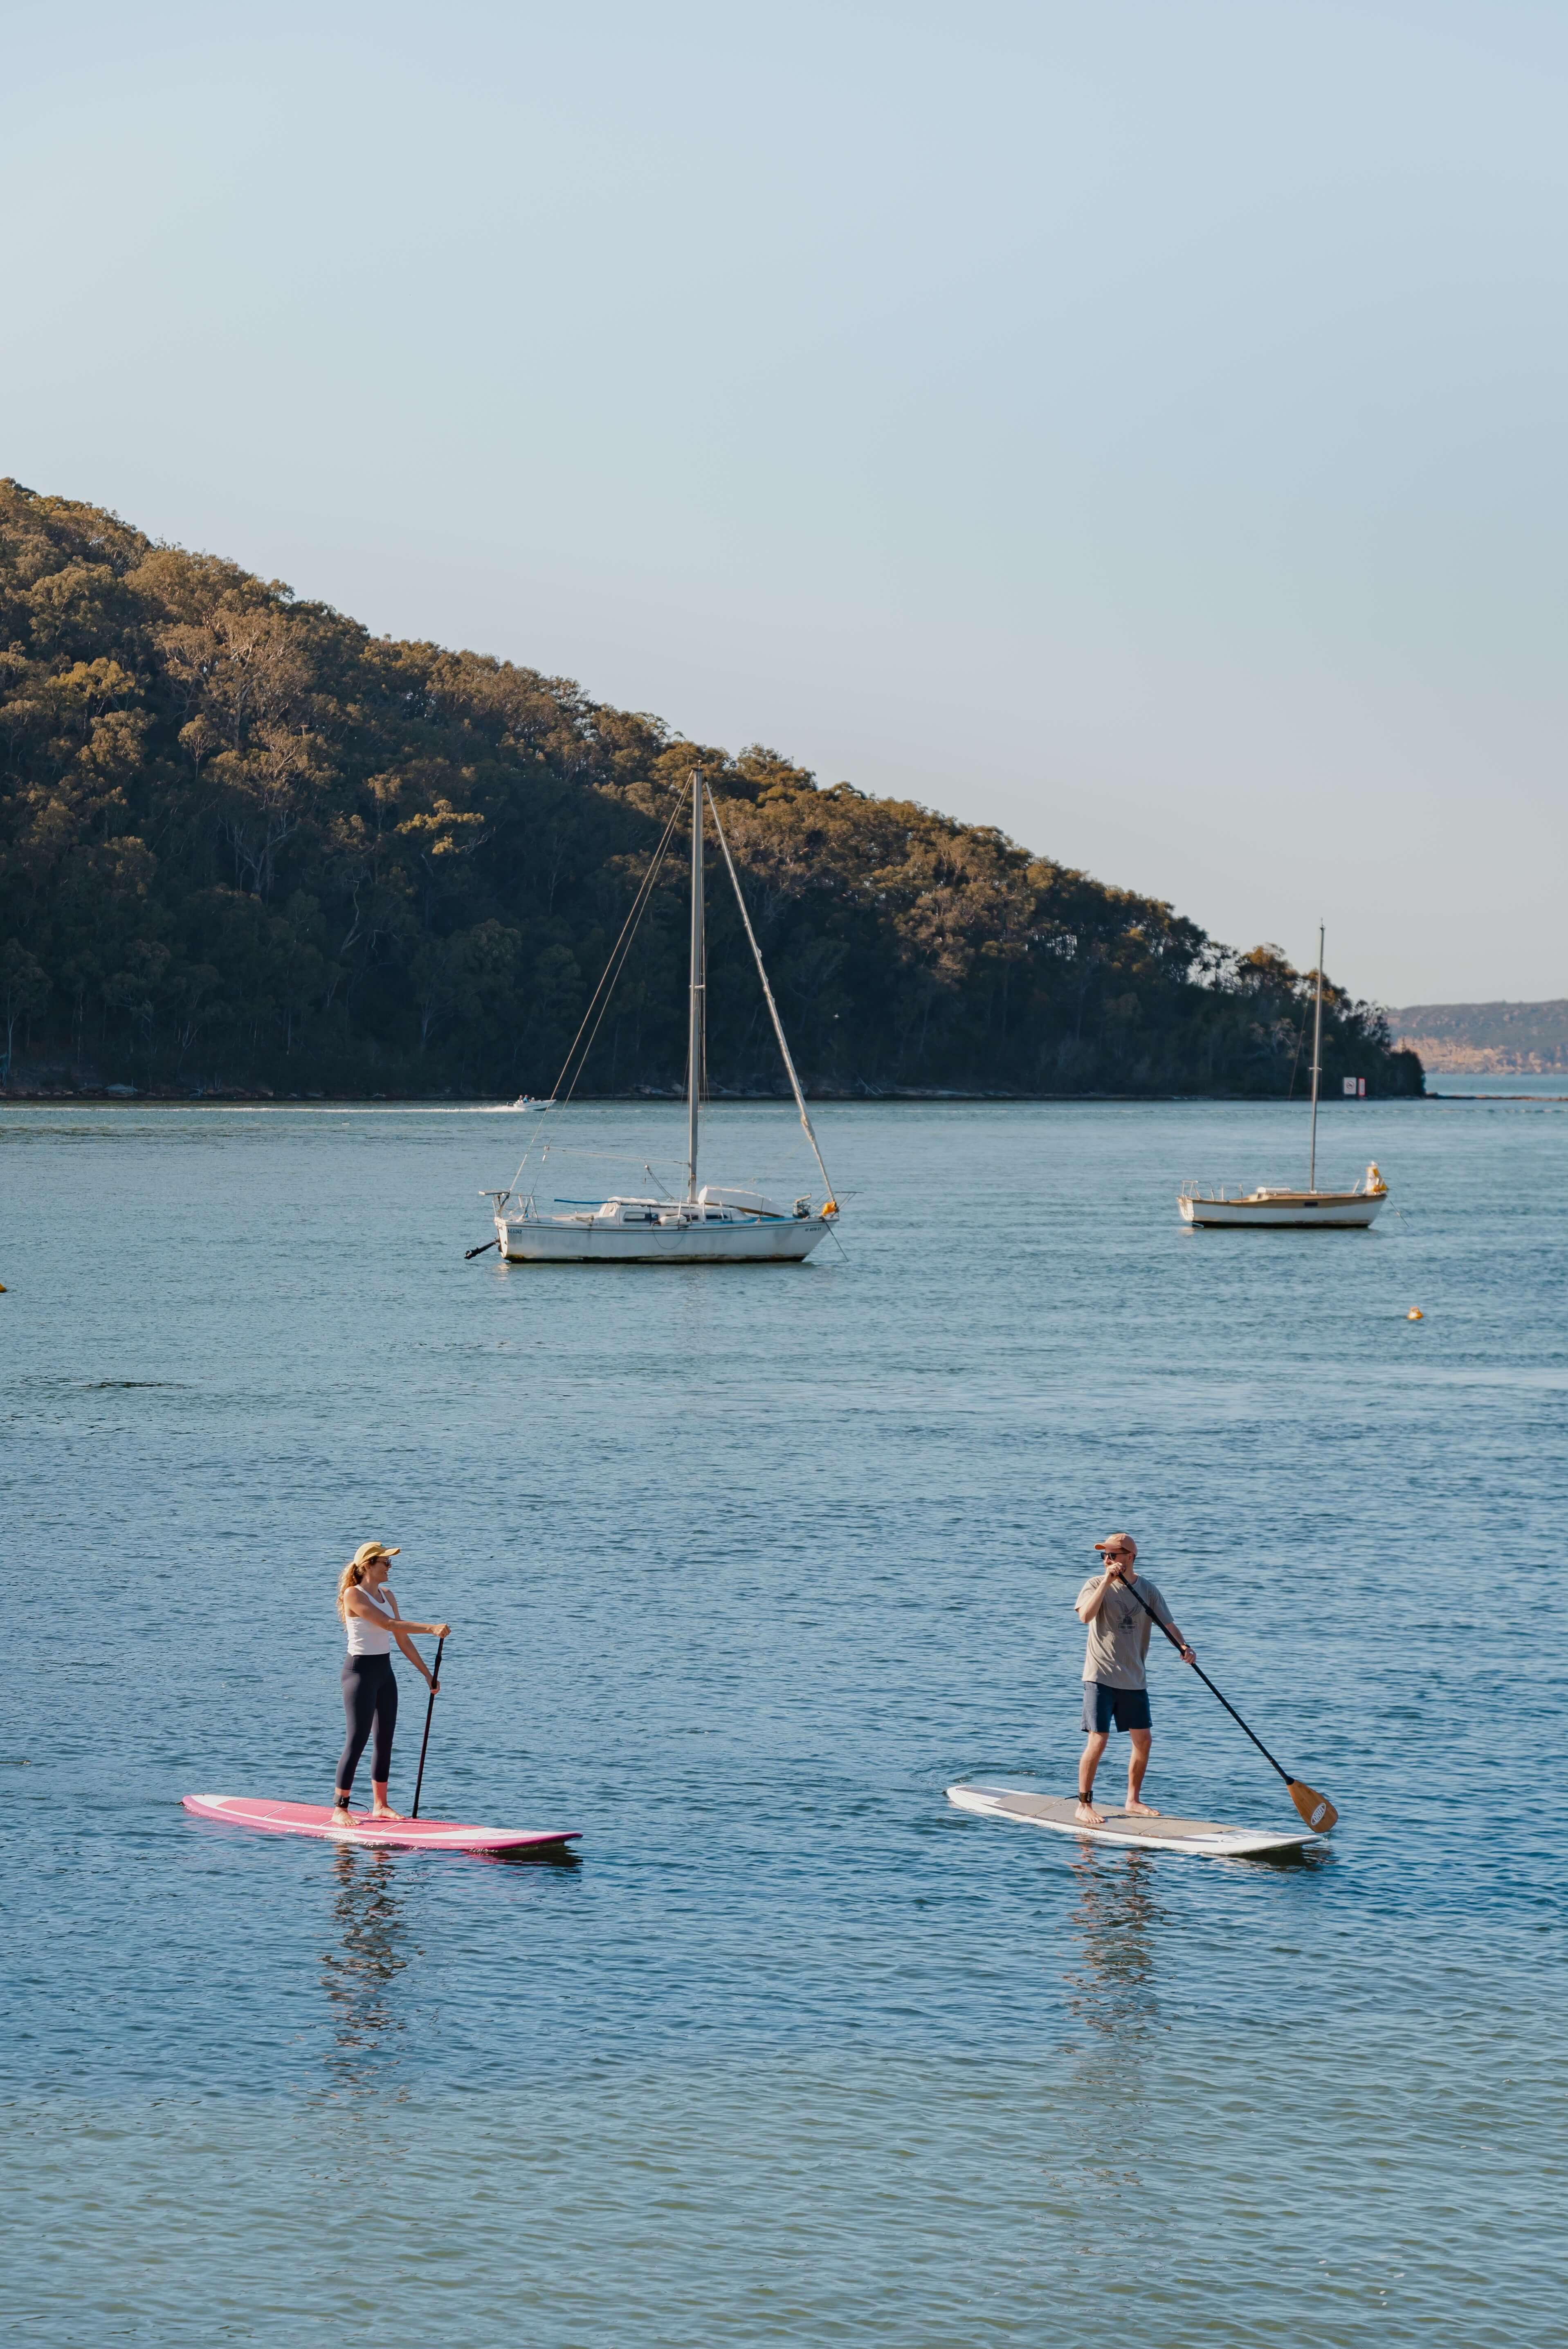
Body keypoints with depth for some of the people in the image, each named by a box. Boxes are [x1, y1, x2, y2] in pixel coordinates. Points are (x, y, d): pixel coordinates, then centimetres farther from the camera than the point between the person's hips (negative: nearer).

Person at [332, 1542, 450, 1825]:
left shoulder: (387, 1596, 11)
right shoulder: (353, 1595, -14)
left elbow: (402, 1639, 13)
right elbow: (388, 1624, -24)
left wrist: (427, 1674, 12)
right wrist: (431, 1629, -28)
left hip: (384, 1671, 8)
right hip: (360, 1671, -8)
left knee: (385, 1739, 10)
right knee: (357, 1740, -10)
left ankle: (380, 1805, 18)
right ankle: (339, 1809, -6)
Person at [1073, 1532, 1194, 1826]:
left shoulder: (1147, 1589, 5)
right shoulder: (1096, 1584, -6)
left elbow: (1167, 1623, 2)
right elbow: (1085, 1616, -24)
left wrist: (1183, 1647, -16)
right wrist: (1107, 1581, -28)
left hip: (1134, 1678, 5)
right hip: (1101, 1676, -5)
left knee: (1143, 1740, 9)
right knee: (1098, 1741, -9)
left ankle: (1133, 1800, 26)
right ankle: (1084, 1805, -1)